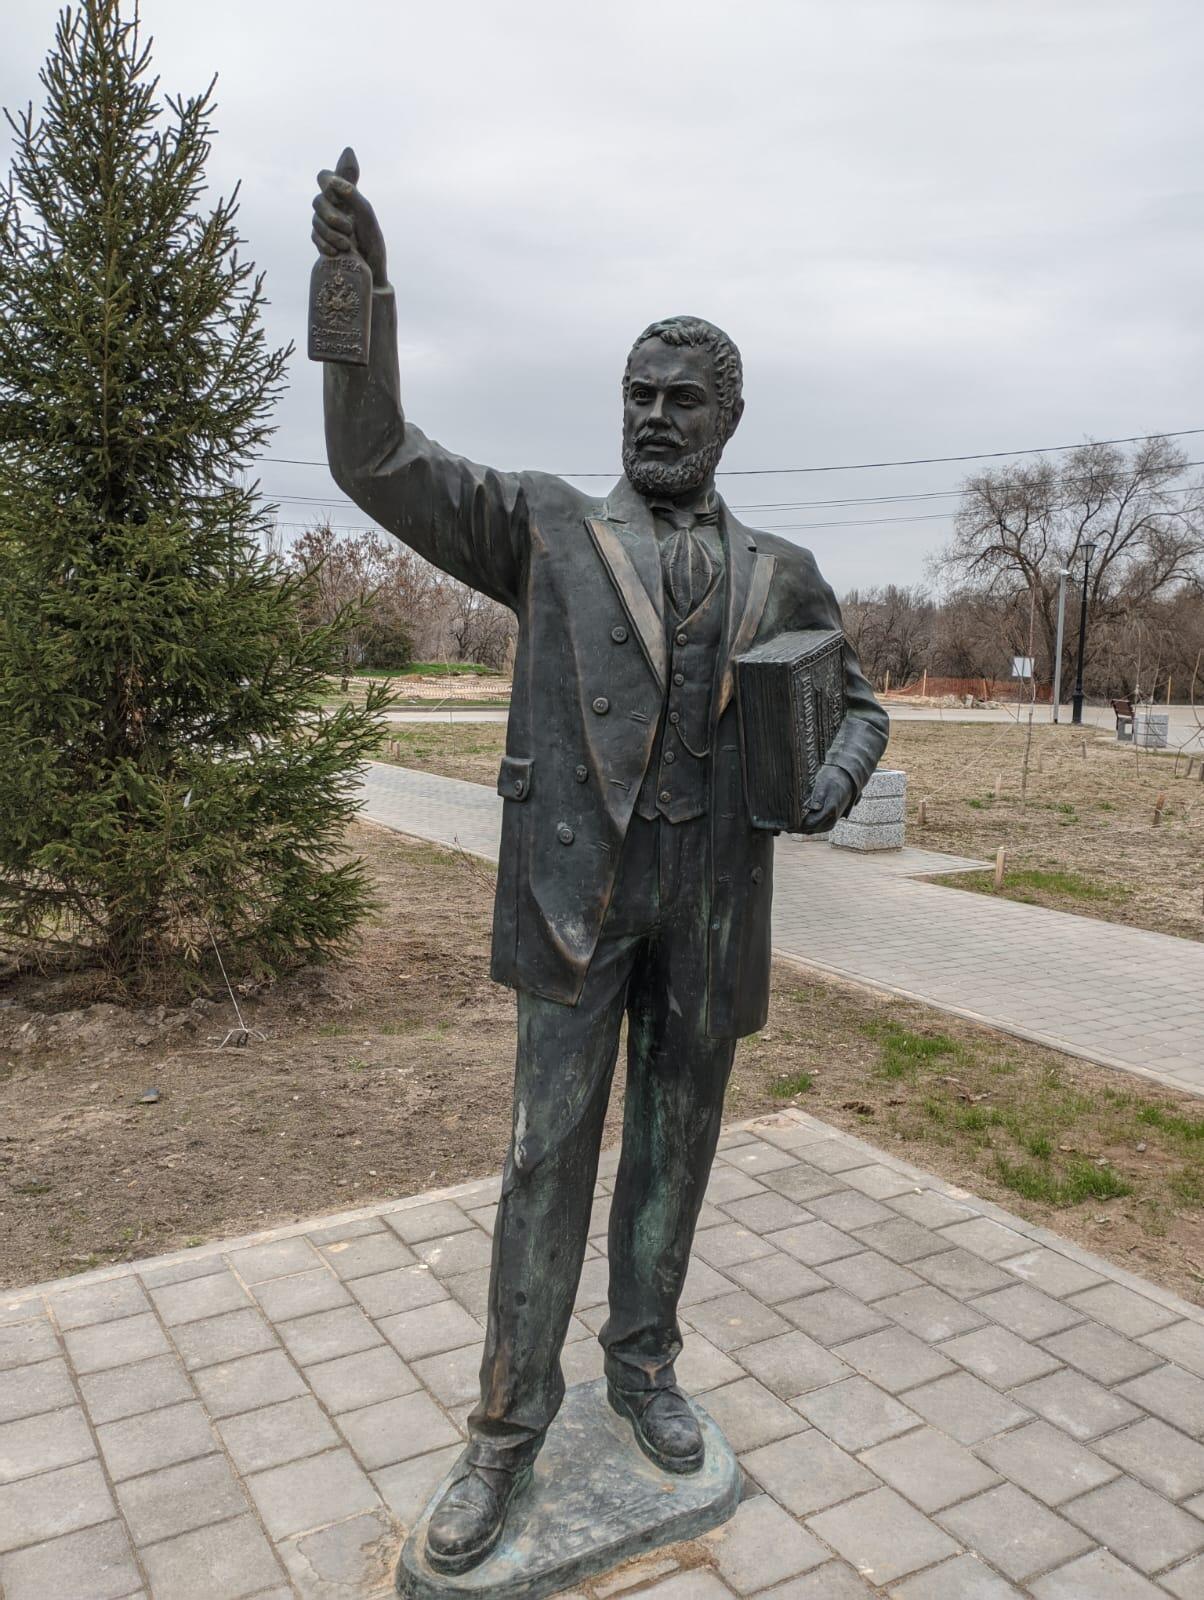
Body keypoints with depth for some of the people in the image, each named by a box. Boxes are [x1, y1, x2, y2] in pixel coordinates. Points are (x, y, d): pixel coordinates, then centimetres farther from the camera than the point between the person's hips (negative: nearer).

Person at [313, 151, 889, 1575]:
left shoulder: (780, 575, 10)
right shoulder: (547, 527, 4)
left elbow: (857, 704, 19)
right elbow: (378, 464, -4)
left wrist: (834, 780, -5)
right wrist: (364, 292, -20)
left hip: (711, 897, 3)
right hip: (576, 883, -2)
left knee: (675, 1141, 14)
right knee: (550, 1148, 3)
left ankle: (643, 1364, 35)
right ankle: (509, 1426, 19)